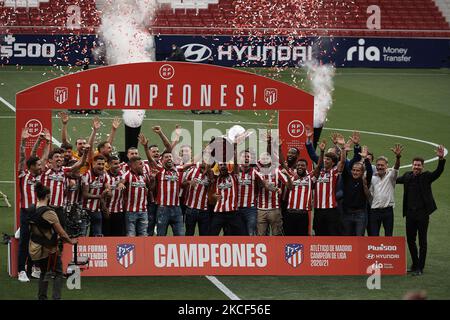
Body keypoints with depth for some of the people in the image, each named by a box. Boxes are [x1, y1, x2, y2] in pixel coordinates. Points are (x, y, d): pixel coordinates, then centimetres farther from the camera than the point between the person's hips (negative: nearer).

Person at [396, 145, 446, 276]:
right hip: (410, 213, 5)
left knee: (422, 241, 0)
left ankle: (420, 268, 4)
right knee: (410, 240, 11)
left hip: (422, 213, -5)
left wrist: (441, 159, -34)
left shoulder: (426, 176, -3)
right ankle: (415, 264, 25)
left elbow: (438, 172, -19)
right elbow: (396, 179, 26)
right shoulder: (407, 176, 9)